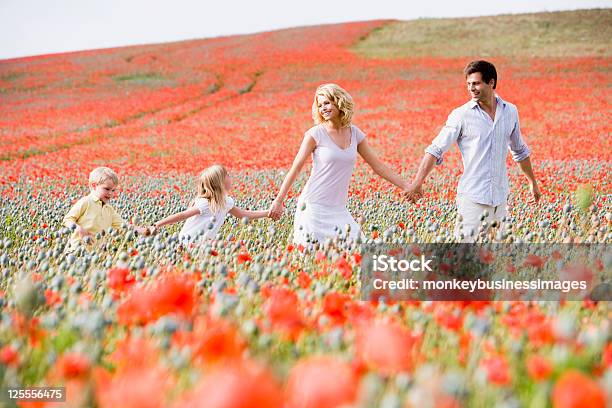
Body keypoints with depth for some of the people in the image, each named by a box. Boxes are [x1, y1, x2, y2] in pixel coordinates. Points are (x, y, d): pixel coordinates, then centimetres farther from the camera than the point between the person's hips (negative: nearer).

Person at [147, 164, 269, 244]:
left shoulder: (226, 202, 1)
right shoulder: (206, 204, -23)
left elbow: (244, 214, 14)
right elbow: (182, 215, -22)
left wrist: (267, 213, 11)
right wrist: (157, 225, -25)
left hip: (203, 241, 8)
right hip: (189, 243, -8)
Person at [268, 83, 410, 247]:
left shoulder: (355, 134, 6)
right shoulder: (316, 134, -6)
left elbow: (378, 166, 12)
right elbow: (295, 168, -4)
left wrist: (406, 187, 10)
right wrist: (278, 201, -8)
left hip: (338, 208, 4)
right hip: (314, 207, -4)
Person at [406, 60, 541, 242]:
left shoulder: (510, 111, 6)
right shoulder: (461, 115, -7)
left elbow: (520, 151, 21)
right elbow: (436, 149, -10)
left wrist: (533, 182, 27)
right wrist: (418, 182, -21)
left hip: (500, 196, 4)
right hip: (471, 196, -4)